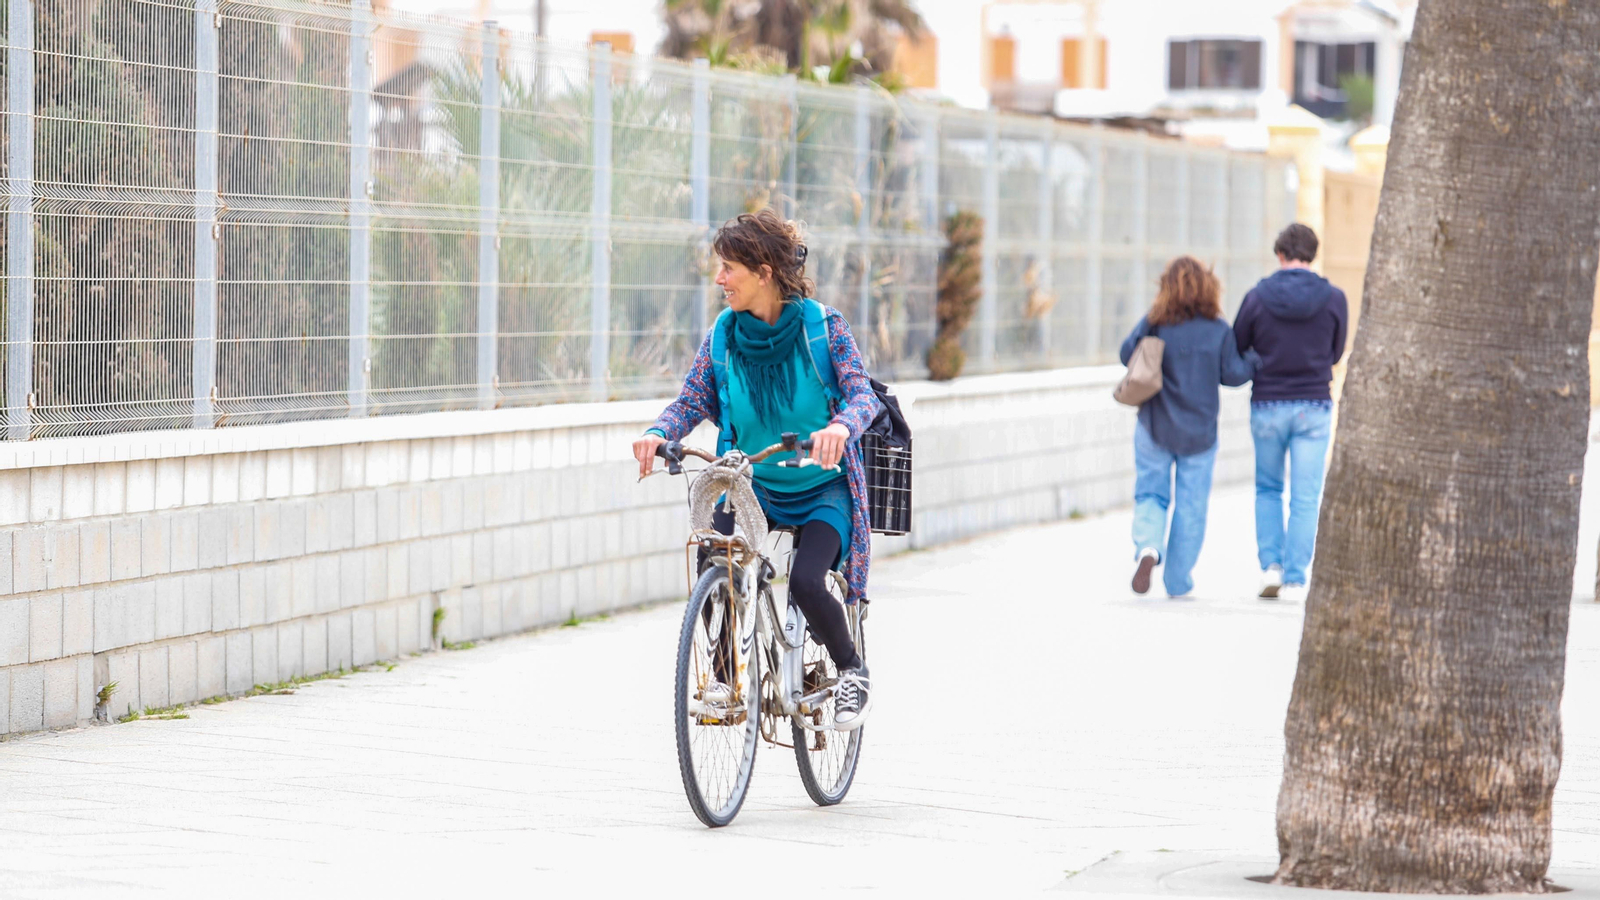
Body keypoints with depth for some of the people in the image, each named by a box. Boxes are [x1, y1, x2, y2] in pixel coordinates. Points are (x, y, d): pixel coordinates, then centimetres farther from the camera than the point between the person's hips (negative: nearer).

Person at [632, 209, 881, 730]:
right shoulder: (722, 336, -2)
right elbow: (691, 401, -6)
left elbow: (862, 394, -21)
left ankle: (852, 669, 4)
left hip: (823, 489, -3)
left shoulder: (823, 325, -12)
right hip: (752, 486, 3)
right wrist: (658, 434, -28)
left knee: (804, 582, -26)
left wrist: (841, 427, -44)